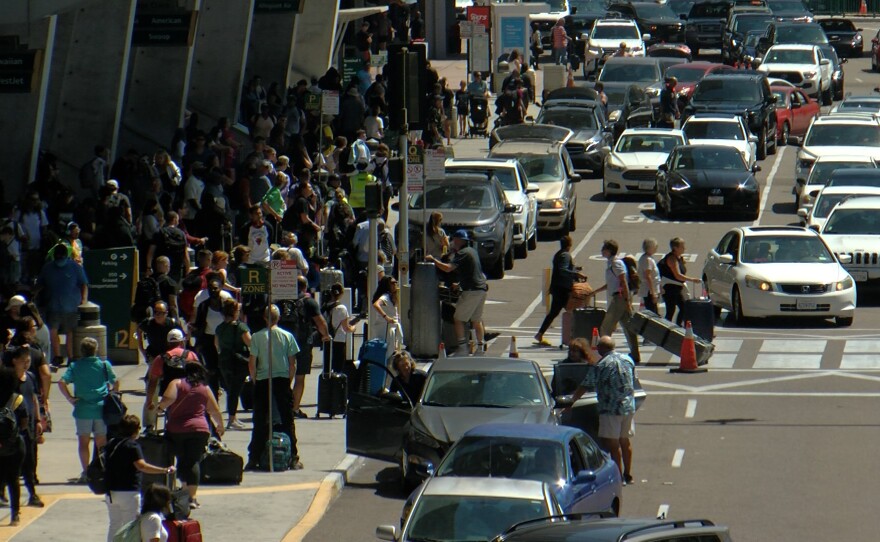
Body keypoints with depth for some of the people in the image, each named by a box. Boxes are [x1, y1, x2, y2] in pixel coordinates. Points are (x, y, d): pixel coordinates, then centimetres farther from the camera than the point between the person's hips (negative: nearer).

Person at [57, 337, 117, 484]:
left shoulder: (75, 366, -1)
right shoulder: (104, 365, 0)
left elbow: (62, 382, -11)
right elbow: (115, 383, 1)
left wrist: (70, 398, -4)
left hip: (83, 409, -1)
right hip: (102, 409, 1)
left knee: (83, 442, 7)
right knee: (101, 442, 10)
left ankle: (86, 473, 1)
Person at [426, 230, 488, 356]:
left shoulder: (462, 253, -11)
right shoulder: (472, 251, 17)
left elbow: (448, 268, -21)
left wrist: (433, 260, -13)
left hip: (471, 291, -9)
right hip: (481, 289, 9)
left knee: (458, 318, -3)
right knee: (477, 320, 14)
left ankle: (462, 347, -9)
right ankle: (480, 347, 13)